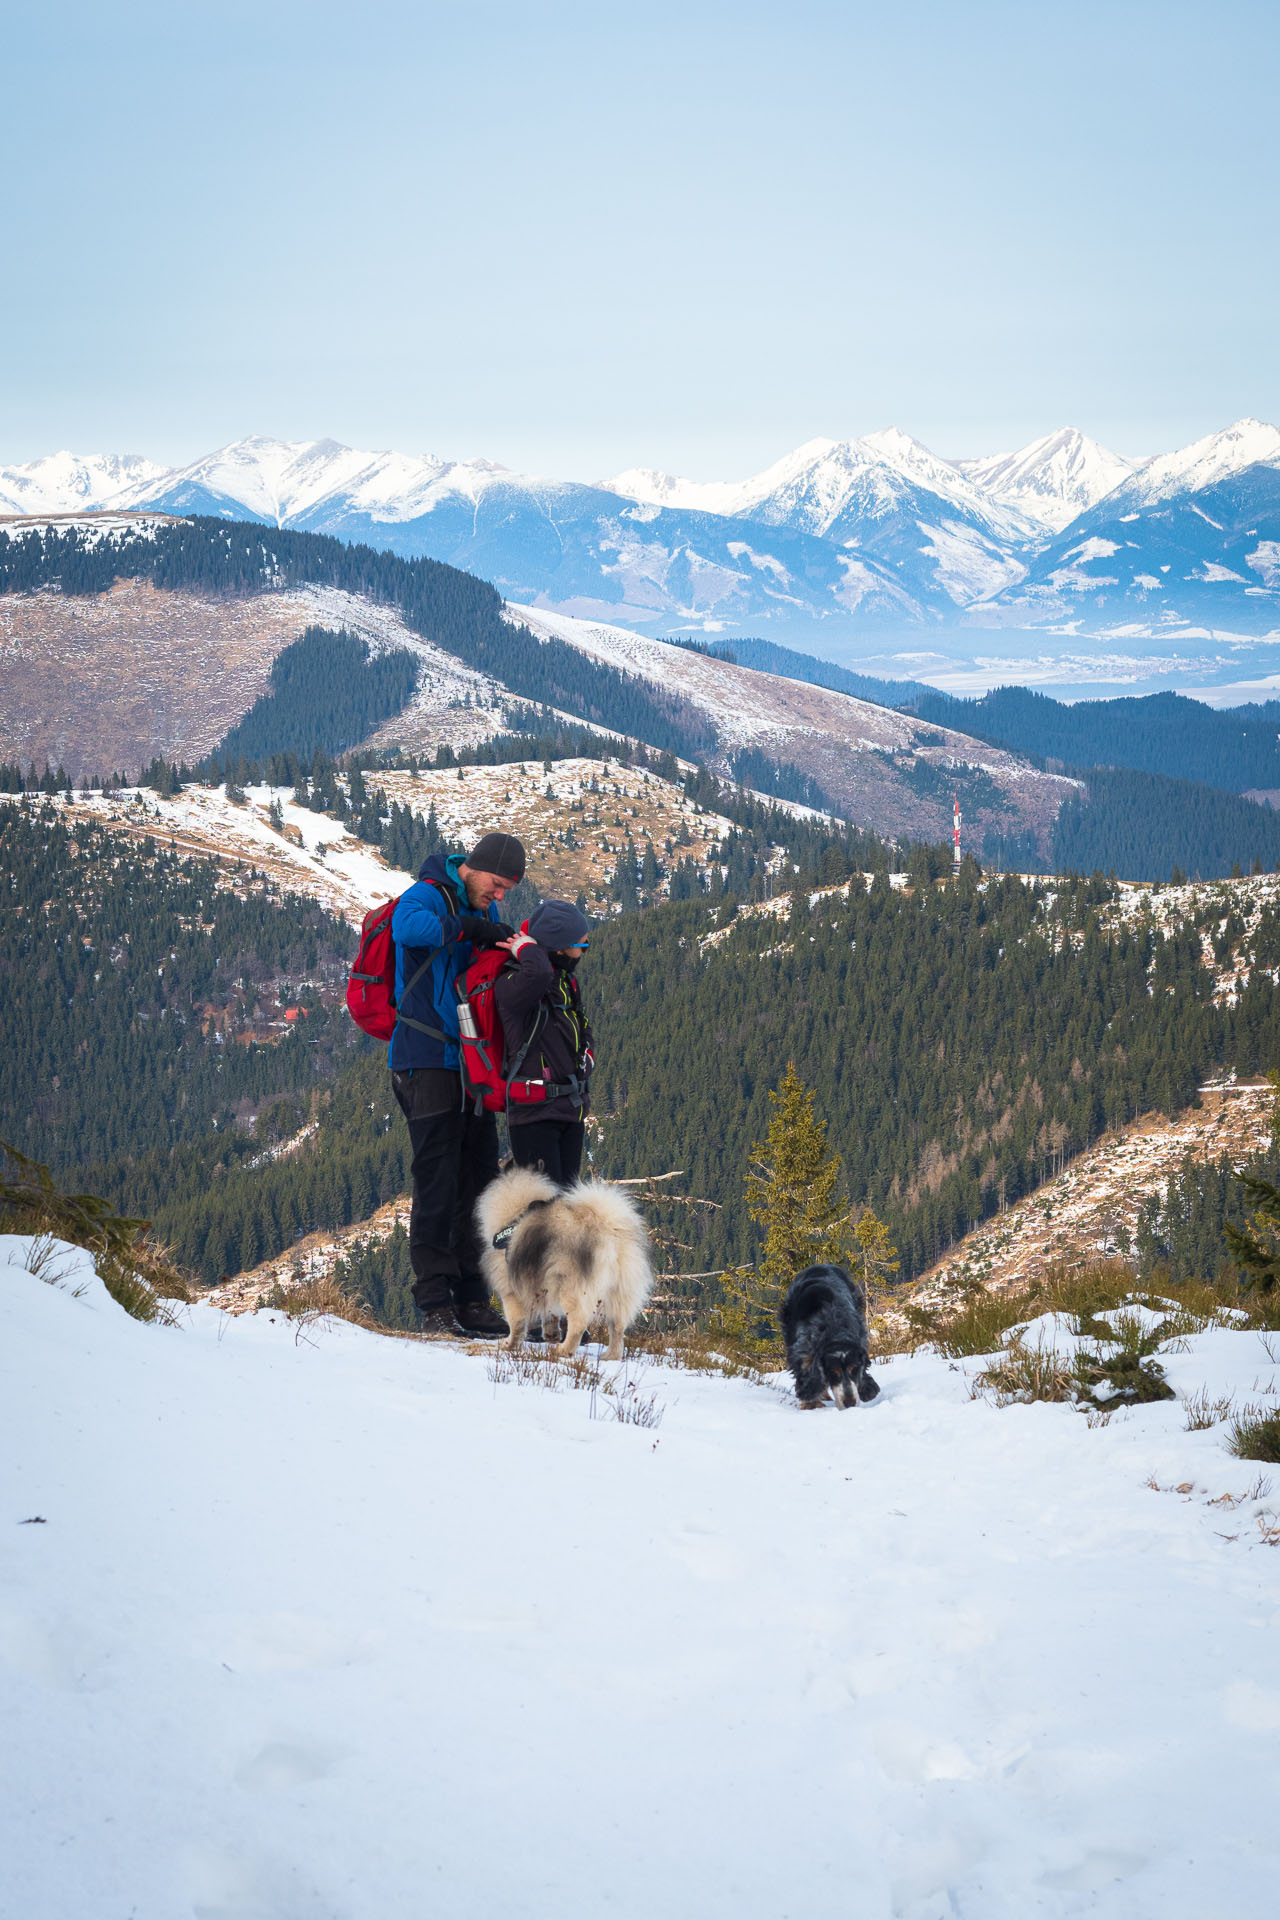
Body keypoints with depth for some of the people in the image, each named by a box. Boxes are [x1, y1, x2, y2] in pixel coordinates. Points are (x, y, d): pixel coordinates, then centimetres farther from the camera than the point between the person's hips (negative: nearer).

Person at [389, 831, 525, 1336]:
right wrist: (471, 928, -28)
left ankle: (473, 1300, 14)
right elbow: (408, 926, -34)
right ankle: (435, 1303, -5)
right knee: (437, 1182, -9)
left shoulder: (486, 911, 15)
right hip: (428, 1062, -8)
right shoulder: (427, 895, -10)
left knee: (479, 1181, 8)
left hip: (474, 1063, 8)